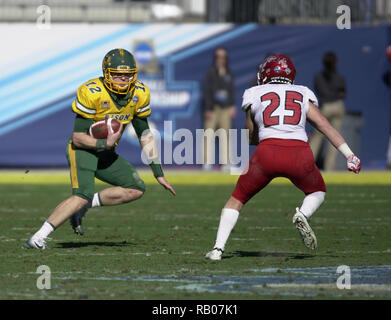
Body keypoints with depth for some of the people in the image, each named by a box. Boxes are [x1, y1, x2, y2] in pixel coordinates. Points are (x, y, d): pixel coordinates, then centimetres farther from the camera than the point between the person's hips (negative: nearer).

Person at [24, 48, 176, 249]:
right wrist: (105, 144, -35)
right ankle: (37, 238, -27)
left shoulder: (139, 95, -5)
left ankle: (86, 205, 2)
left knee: (136, 189, -6)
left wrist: (158, 173, 4)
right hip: (82, 150, -7)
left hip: (106, 154, 7)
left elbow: (145, 135, 6)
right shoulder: (92, 93, -23)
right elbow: (78, 138, -20)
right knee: (81, 196, -27)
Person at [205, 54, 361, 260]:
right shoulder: (303, 96, 22)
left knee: (238, 198, 19)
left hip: (267, 151, -1)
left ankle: (218, 248, 5)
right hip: (300, 154, 1)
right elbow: (325, 126, 14)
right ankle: (303, 214, -5)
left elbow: (251, 138, 26)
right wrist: (350, 155, 11)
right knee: (317, 192, 29)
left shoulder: (255, 96, 20)